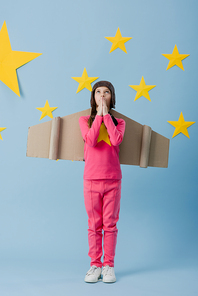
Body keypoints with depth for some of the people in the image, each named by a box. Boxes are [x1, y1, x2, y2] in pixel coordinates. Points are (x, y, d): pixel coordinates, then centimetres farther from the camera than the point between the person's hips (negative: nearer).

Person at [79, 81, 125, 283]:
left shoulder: (118, 121, 9)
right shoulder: (84, 120, 8)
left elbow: (116, 140, -13)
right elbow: (90, 141, -12)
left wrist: (106, 114, -8)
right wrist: (99, 115, -8)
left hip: (113, 179, 0)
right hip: (91, 179, 0)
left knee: (110, 224, 3)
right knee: (94, 225, 4)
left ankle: (109, 265, 12)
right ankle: (95, 265, 13)